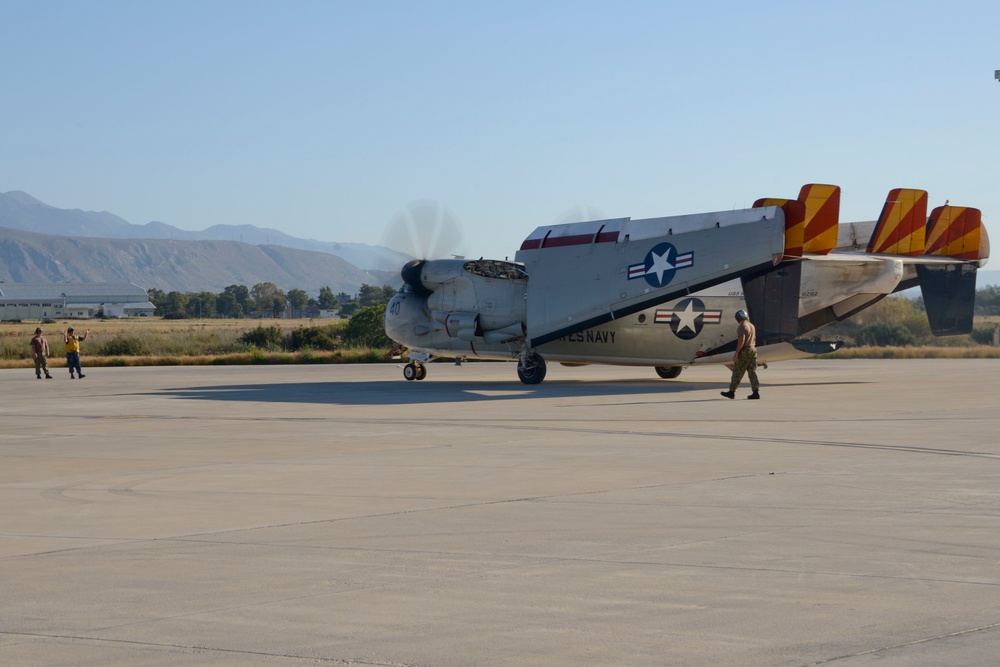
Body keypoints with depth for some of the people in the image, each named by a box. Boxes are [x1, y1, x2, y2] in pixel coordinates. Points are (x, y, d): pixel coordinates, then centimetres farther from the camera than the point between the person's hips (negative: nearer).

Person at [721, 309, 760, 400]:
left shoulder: (741, 326, -12)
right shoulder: (752, 326, 16)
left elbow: (741, 340, -21)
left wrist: (736, 353, -21)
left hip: (744, 351, -8)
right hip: (753, 350, 8)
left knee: (737, 372, -1)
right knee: (752, 372, 6)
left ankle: (731, 392, 5)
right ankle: (756, 392, 0)